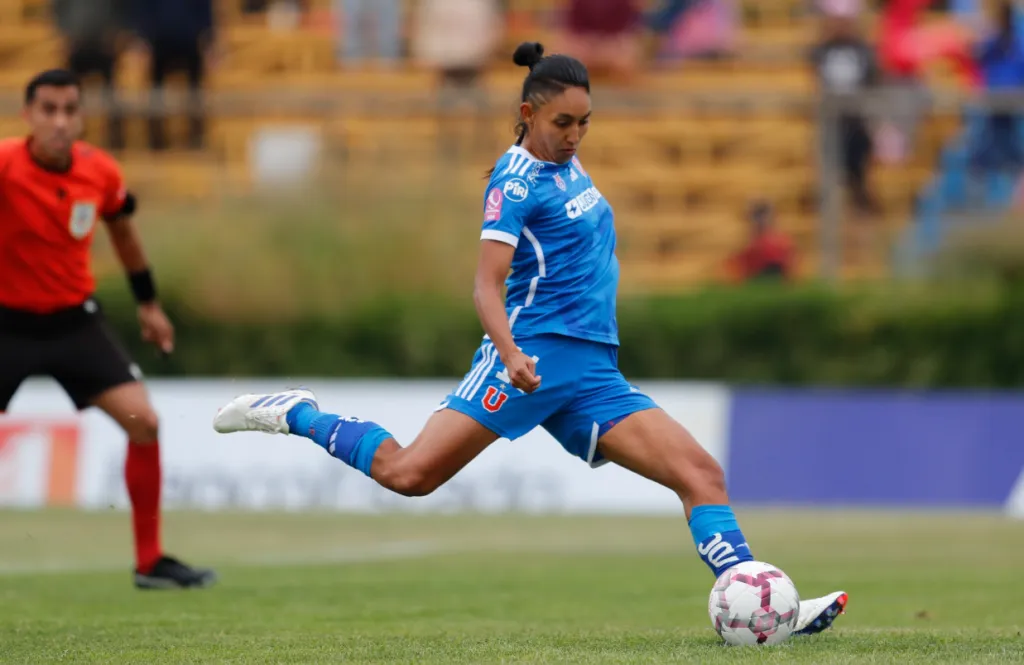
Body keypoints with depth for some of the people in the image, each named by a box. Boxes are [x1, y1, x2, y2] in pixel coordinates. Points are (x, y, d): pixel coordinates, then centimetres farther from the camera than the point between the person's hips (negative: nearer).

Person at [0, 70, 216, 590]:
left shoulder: (101, 172, -5)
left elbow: (121, 226, 15)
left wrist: (148, 302, 23)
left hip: (75, 319, 4)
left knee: (144, 423, -7)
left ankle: (150, 562, 4)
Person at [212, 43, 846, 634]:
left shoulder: (567, 162, 17)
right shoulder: (517, 180, -8)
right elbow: (487, 285, -18)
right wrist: (511, 356, -32)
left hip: (594, 374, 8)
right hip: (538, 352, -8)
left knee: (701, 473, -6)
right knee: (411, 473, -17)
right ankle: (295, 415, 7)